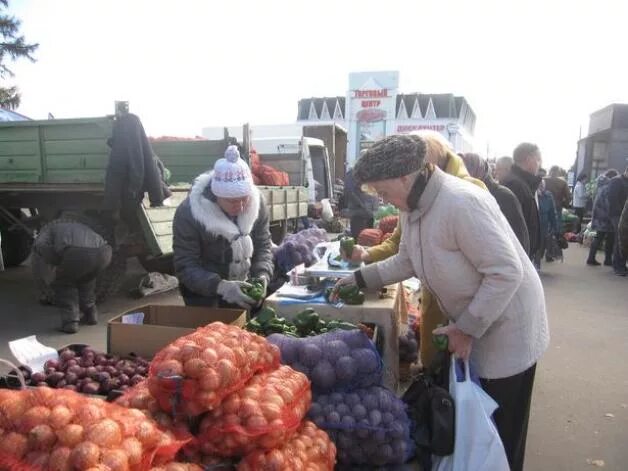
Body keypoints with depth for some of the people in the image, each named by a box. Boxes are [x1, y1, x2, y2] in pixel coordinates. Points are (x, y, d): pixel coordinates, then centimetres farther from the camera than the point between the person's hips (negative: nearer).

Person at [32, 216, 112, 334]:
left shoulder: (52, 225, 29)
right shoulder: (84, 223, 43)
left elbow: (39, 245, 12)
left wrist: (57, 264, 22)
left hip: (76, 253, -4)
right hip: (103, 252, 4)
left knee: (63, 284, 24)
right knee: (86, 279, 35)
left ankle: (70, 321, 13)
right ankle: (90, 314, 36)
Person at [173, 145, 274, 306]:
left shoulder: (257, 202, -14)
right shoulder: (188, 213, -26)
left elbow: (263, 246, -4)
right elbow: (185, 267, -25)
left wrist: (262, 275, -24)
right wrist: (221, 286, -41)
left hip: (240, 287, 4)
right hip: (202, 292, -4)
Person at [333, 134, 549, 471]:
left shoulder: (461, 203, -31)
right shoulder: (412, 206, -2)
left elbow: (507, 272, -29)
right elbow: (407, 260, 11)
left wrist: (467, 328, -24)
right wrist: (362, 277, 1)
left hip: (505, 326, -8)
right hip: (468, 321, 8)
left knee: (499, 429, 8)